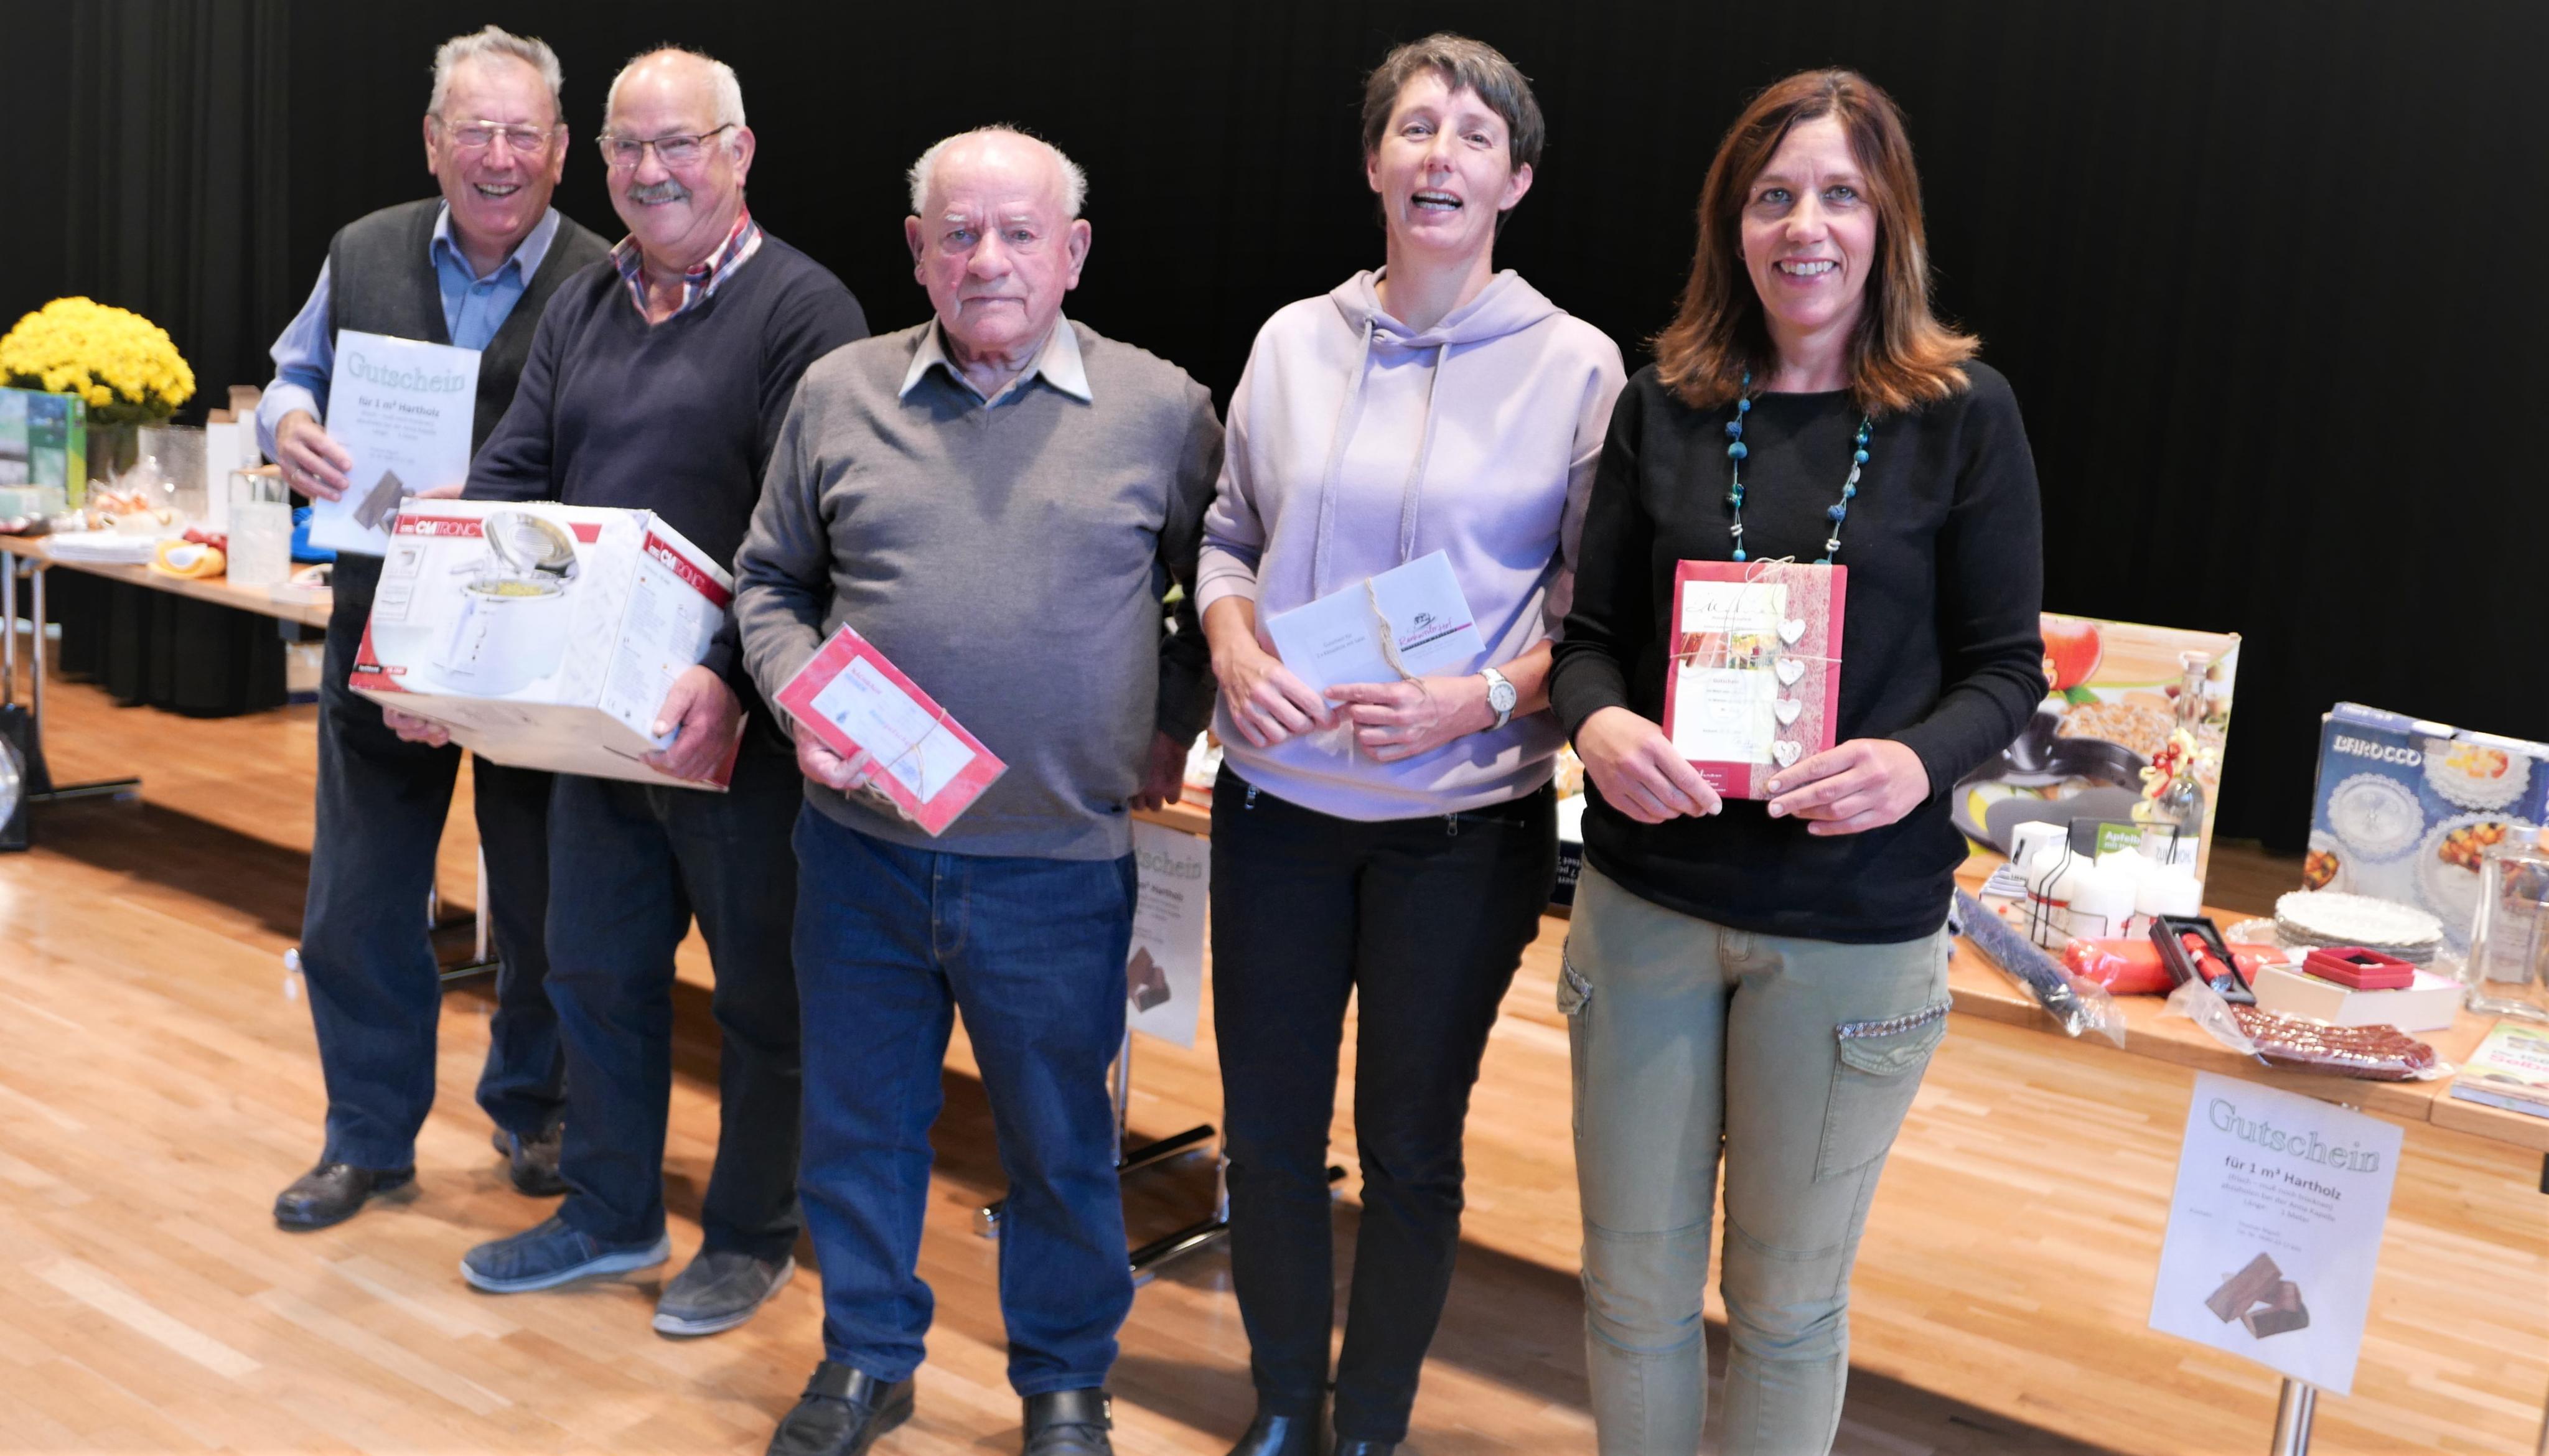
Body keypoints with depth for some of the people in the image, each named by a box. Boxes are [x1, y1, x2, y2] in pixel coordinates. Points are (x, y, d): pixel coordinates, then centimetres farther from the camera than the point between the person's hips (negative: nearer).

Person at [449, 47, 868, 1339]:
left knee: (760, 984, 8)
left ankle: (753, 1235, 25)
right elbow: (508, 478, 8)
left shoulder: (801, 310, -11)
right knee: (594, 965, 17)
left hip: (736, 715, -7)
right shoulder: (582, 307, 11)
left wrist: (730, 677, -30)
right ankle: (607, 1212, 35)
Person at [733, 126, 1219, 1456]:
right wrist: (800, 702, -5)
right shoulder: (838, 394, 3)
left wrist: (1176, 723, 2)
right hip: (860, 842, 2)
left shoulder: (1160, 410, -2)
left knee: (1059, 1143, 12)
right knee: (857, 1120, 16)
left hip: (1058, 862, -2)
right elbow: (770, 582, 11)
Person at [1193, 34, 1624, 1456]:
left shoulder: (1577, 366, -5)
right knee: (1267, 1128, 12)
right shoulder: (1295, 340, 4)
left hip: (1462, 820, -3)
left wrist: (1481, 698, -18)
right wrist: (1231, 641, -7)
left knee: (1410, 1145, 11)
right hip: (1278, 797, 3)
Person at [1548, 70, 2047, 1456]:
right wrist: (1597, 722, -17)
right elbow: (1592, 634, 5)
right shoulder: (1663, 408, 2)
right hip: (1647, 897, 2)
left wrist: (1919, 760, -22)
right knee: (1634, 1281, 13)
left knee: (1787, 1299, 14)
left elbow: (2005, 667, -1)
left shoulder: (1961, 416, -4)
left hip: (1855, 924, -2)